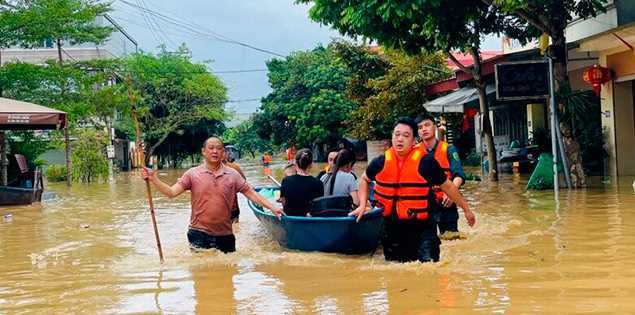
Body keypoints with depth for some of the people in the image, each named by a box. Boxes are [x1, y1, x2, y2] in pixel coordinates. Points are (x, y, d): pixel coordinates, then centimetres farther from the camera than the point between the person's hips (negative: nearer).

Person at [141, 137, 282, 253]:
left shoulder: (232, 174, 3)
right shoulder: (193, 173, -1)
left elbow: (251, 193, 4)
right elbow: (171, 192, -7)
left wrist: (272, 208, -4)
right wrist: (153, 179, -22)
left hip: (225, 234, 2)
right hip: (199, 234, -2)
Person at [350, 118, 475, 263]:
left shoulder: (426, 162, -12)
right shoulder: (381, 162, -4)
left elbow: (447, 187, 0)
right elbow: (364, 179, 16)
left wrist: (466, 209, 8)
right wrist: (362, 205, 5)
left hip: (422, 228, -3)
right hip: (392, 228, 3)